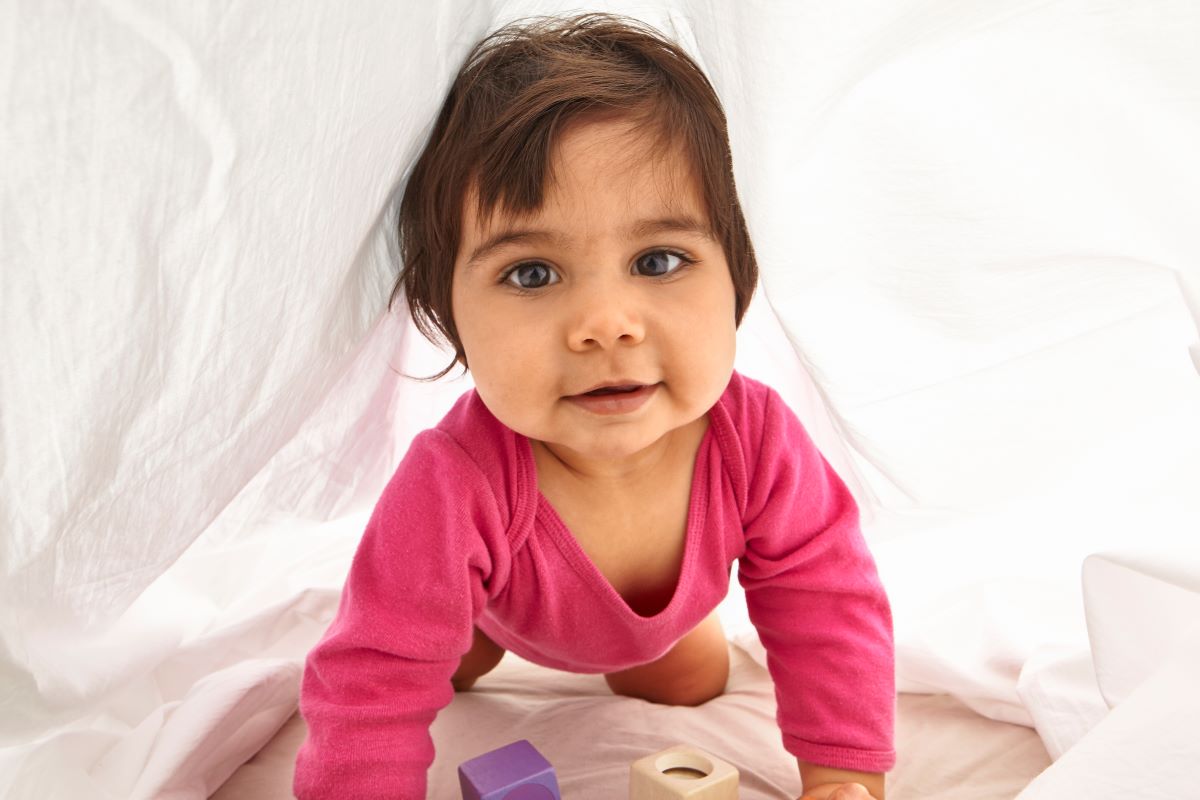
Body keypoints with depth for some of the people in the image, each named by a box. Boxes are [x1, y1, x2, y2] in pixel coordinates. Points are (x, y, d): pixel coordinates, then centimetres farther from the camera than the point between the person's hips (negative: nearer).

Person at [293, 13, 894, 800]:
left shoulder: (756, 437, -40)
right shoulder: (453, 491, -50)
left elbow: (824, 595, -25)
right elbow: (375, 690, -41)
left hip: (662, 615, 2)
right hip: (502, 598, -2)